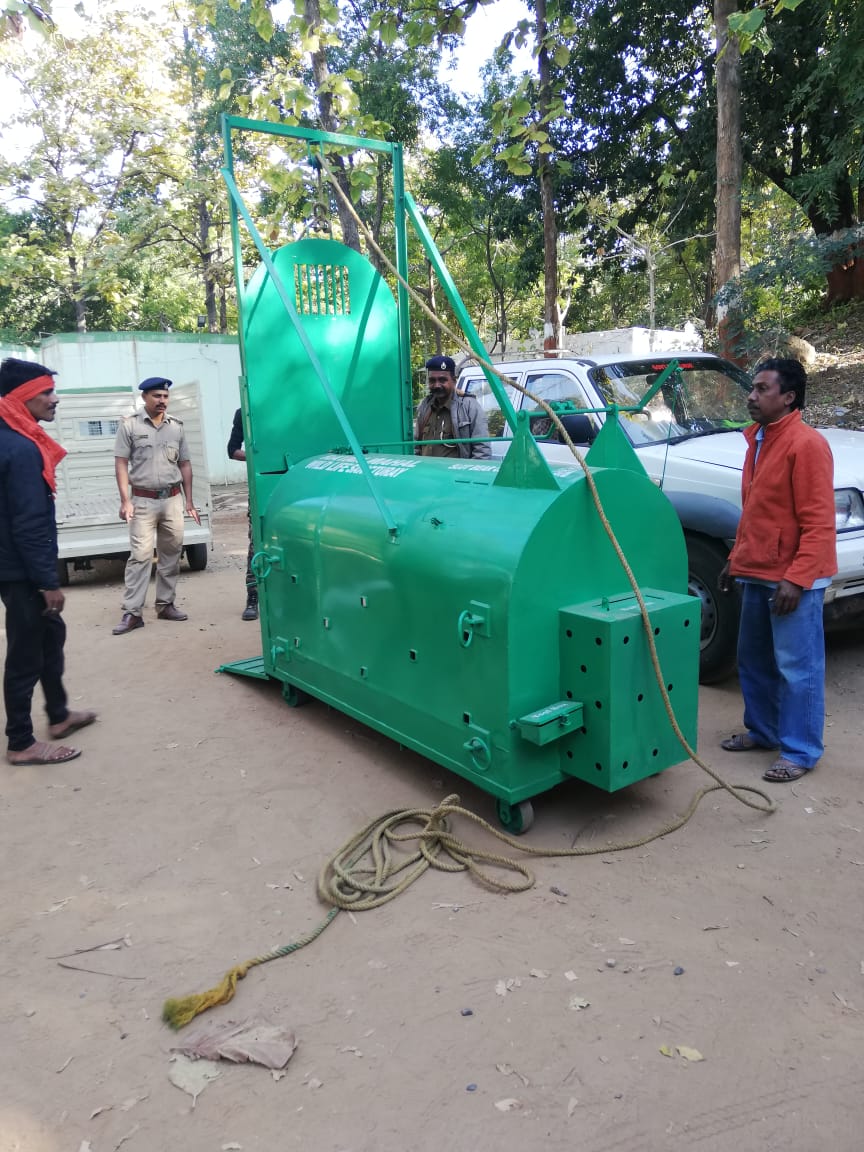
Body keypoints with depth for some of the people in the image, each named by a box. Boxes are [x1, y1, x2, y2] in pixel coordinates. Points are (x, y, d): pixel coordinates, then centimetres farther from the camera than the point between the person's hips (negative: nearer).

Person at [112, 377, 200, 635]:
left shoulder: (176, 426, 10)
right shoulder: (130, 425, -1)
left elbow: (185, 464, 13)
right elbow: (121, 464, -3)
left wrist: (189, 501, 9)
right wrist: (125, 500, -12)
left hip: (172, 499, 4)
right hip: (143, 500, -4)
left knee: (171, 554, 7)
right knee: (140, 555, -9)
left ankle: (165, 604, 18)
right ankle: (132, 612, -7)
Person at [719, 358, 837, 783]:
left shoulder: (806, 444, -13)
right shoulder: (758, 441, 15)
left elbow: (818, 522, -18)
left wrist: (796, 578, -23)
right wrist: (736, 559, 19)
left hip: (792, 579, -9)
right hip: (757, 575, 9)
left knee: (797, 667, -1)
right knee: (754, 661, 17)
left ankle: (800, 751, 11)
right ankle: (762, 730, 33)